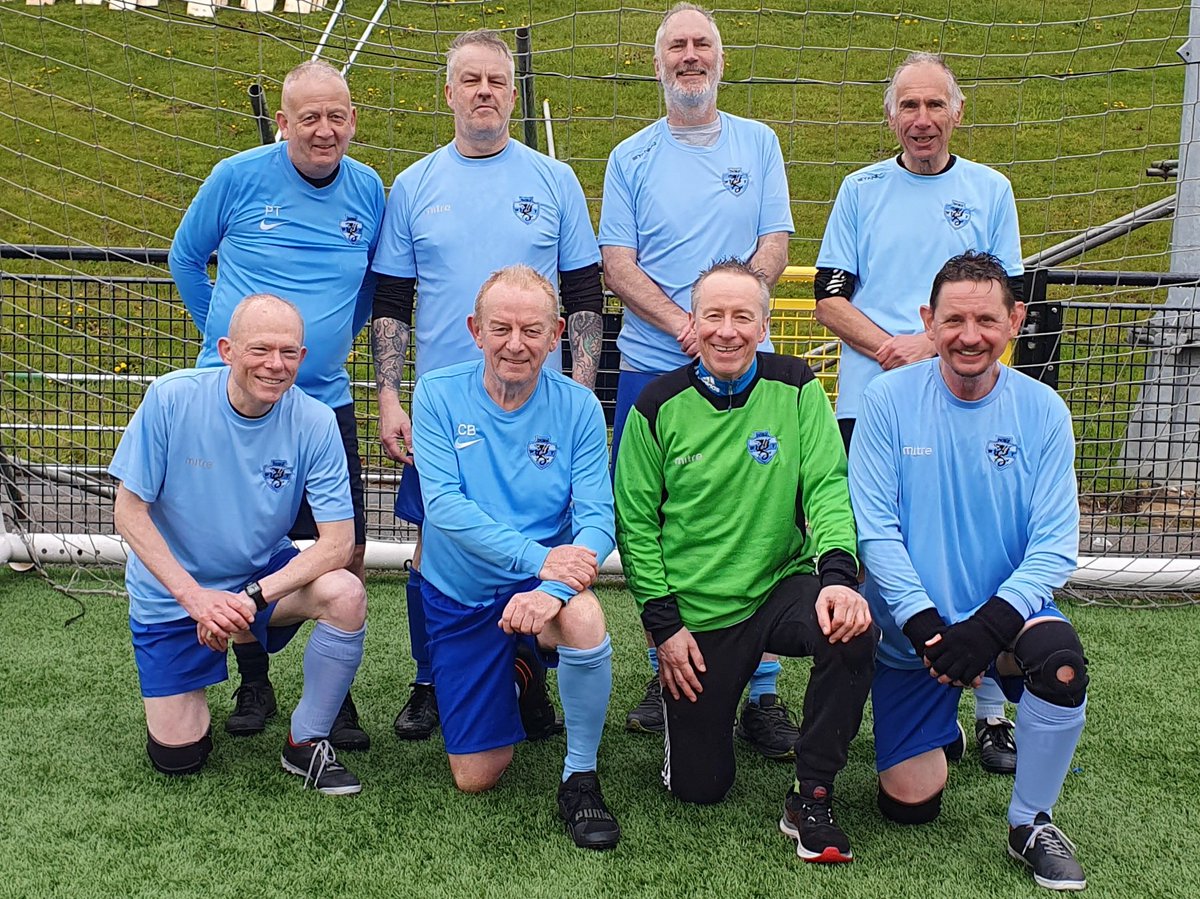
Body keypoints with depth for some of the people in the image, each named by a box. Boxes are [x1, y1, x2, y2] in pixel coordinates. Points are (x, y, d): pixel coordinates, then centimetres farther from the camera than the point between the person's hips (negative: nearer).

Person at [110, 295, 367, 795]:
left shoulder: (314, 422, -18)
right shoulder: (171, 398, -20)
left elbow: (338, 541, -20)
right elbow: (129, 512, -15)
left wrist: (251, 596, -31)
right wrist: (196, 597, -25)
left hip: (266, 574, 1)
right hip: (172, 591, 0)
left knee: (346, 595, -30)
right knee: (177, 758, -2)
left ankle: (306, 743, -7)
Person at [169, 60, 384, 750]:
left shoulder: (369, 191, 2)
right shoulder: (239, 176, -5)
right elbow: (186, 258, 11)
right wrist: (224, 335, 9)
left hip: (324, 400, 2)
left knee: (346, 553, 0)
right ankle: (254, 684, 27)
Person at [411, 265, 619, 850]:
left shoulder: (578, 407, -8)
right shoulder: (438, 395, -8)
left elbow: (596, 518, -15)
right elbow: (444, 505, -19)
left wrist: (552, 589, -35)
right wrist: (537, 557, -31)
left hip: (545, 580, -1)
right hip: (460, 594, 1)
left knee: (583, 620, -38)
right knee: (475, 779, 4)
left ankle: (581, 777, -12)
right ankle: (516, 680, 38)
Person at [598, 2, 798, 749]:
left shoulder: (758, 144, 10)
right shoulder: (631, 157, 10)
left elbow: (773, 251, 3)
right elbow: (619, 267, 1)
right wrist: (684, 325, -16)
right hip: (651, 366, 1)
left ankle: (761, 693, 7)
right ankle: (667, 675, 21)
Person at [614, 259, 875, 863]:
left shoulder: (796, 388, -3)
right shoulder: (659, 405, -5)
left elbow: (827, 488, -10)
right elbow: (635, 522, -2)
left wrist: (837, 573, -28)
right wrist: (663, 625, -7)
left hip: (782, 587, 1)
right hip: (695, 615, 0)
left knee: (852, 628, -33)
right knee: (698, 786, 3)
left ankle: (812, 796, -13)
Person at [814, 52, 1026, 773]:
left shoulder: (990, 190, 9)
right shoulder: (861, 190, 11)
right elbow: (830, 297, 6)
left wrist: (929, 342, -11)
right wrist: (888, 346, -12)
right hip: (869, 403, 1)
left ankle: (992, 712, 11)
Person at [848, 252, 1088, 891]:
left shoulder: (1041, 410, -7)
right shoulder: (889, 400, -10)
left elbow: (1055, 543, -10)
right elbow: (875, 528, -12)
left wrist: (990, 624, -24)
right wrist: (925, 626, -22)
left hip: (1006, 609, 1)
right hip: (911, 625, 0)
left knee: (1061, 662, -33)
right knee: (910, 804, -1)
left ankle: (1031, 823, -6)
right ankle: (940, 721, 36)